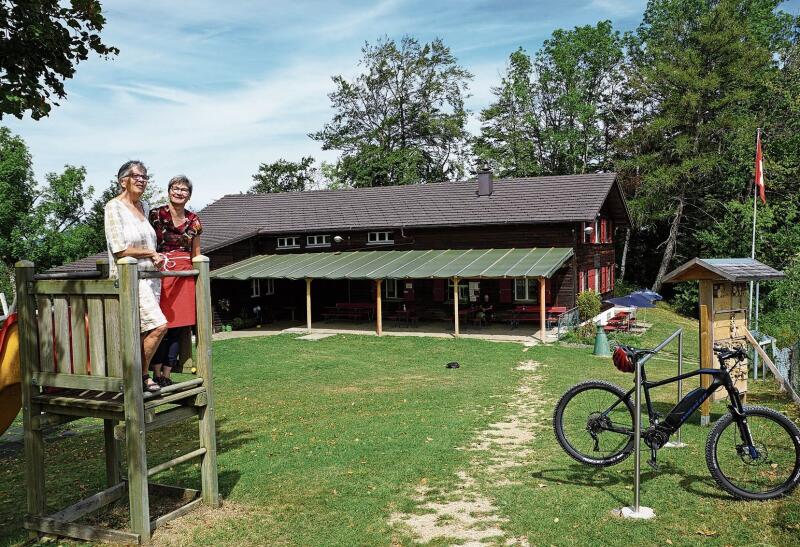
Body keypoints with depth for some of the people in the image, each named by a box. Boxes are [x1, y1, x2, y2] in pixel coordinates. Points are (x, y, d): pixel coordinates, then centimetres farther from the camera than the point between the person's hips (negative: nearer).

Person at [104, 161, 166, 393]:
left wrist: (155, 257, 13)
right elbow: (120, 250, -15)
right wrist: (152, 253, -4)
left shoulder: (144, 206, 15)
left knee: (144, 332, 7)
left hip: (150, 276, 8)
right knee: (158, 325, -17)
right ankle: (141, 375, -1)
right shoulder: (114, 207, -8)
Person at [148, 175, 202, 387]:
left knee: (179, 328, 4)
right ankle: (157, 376, 4)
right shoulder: (156, 215, -1)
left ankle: (167, 376, 14)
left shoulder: (193, 220, 10)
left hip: (185, 277, 4)